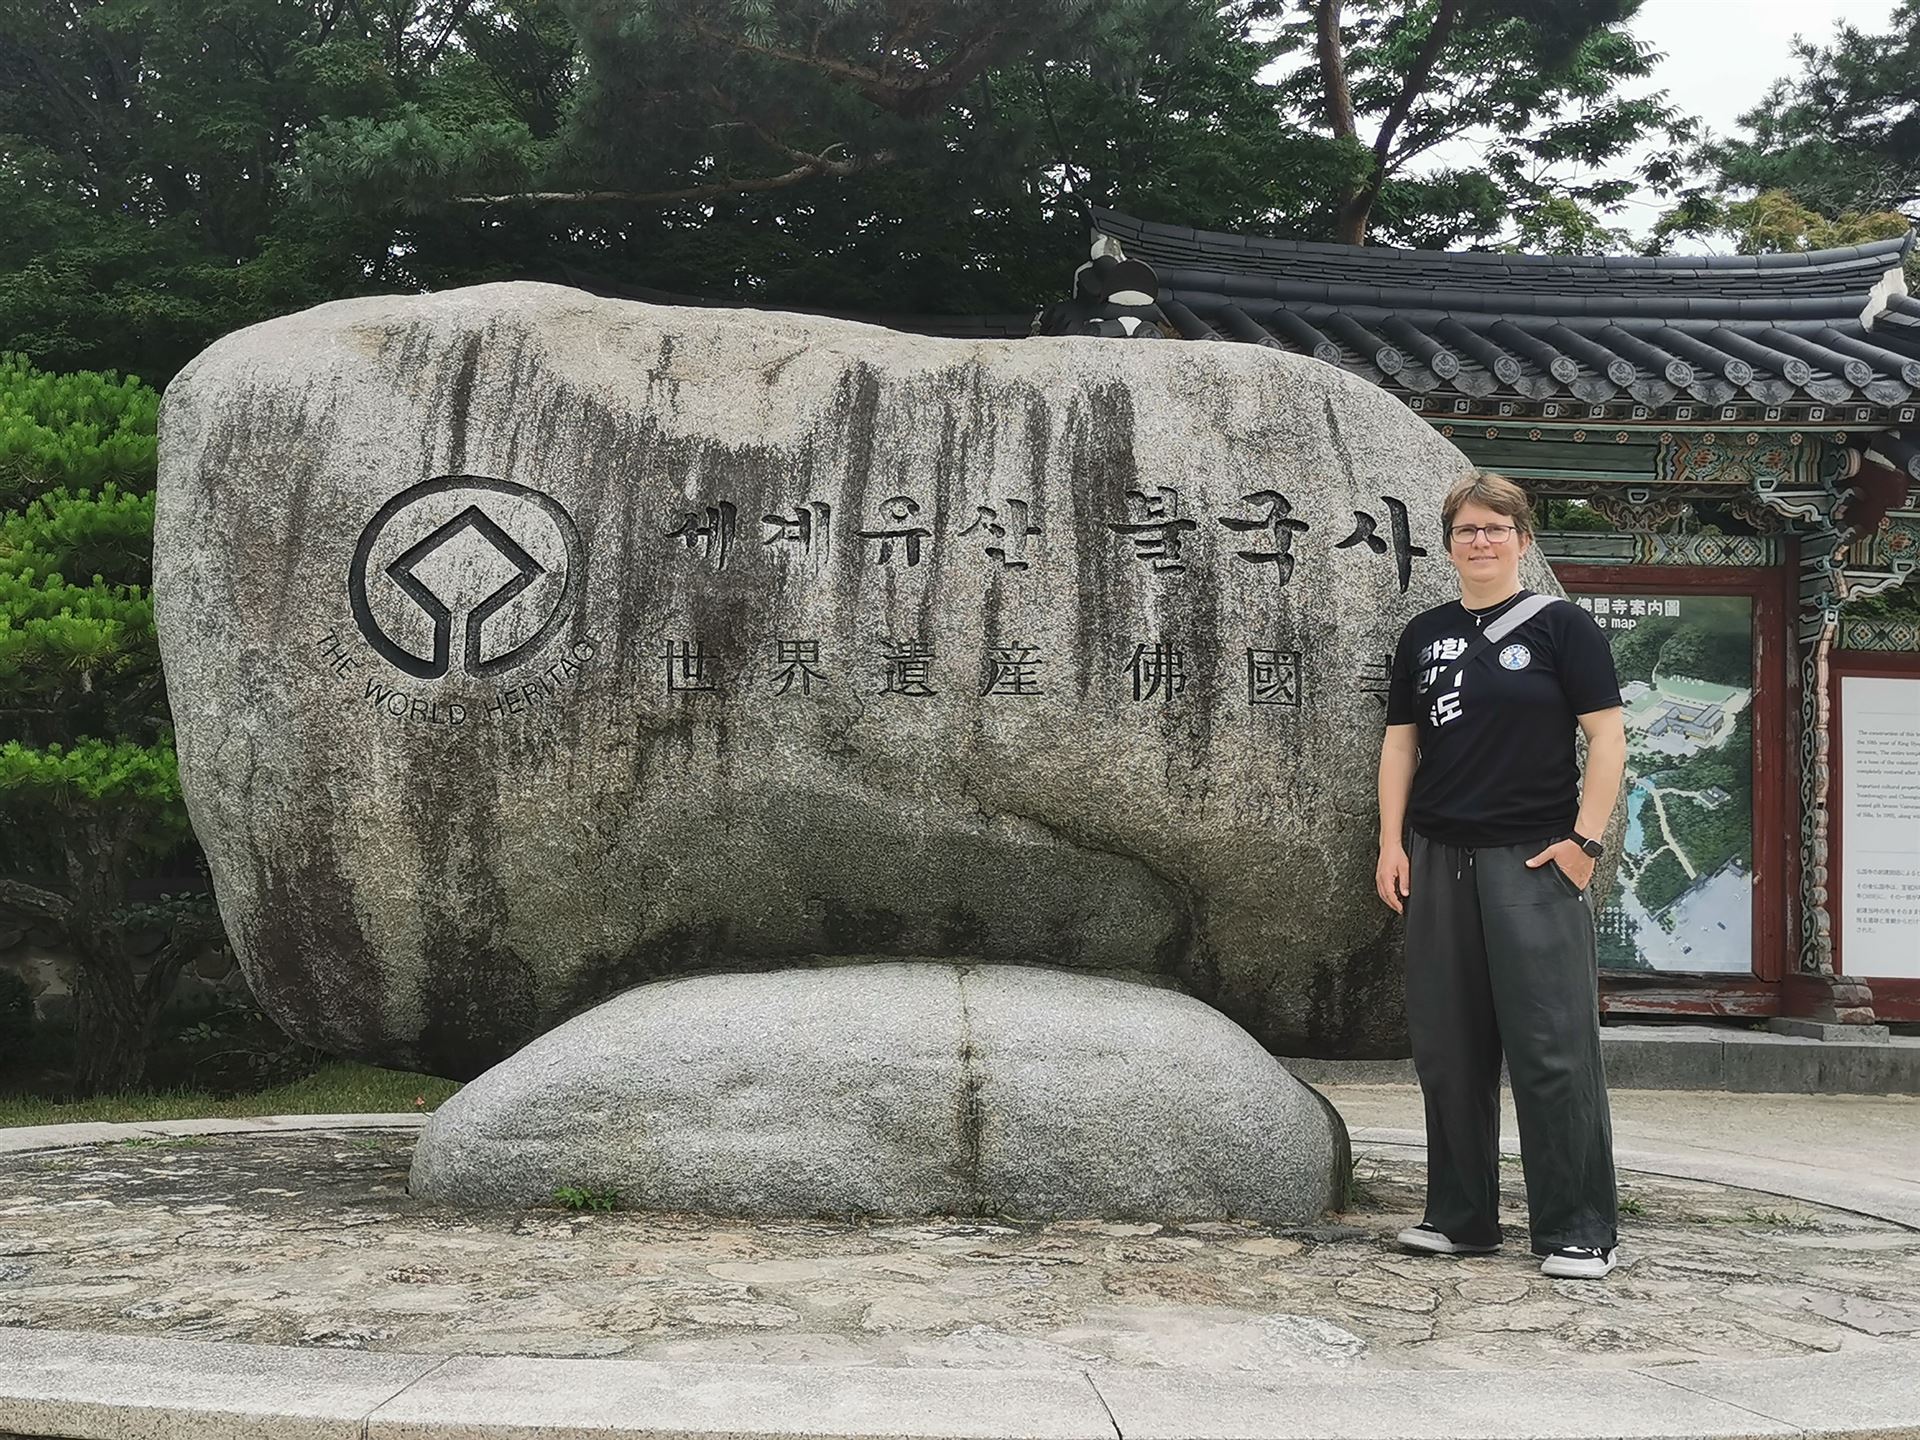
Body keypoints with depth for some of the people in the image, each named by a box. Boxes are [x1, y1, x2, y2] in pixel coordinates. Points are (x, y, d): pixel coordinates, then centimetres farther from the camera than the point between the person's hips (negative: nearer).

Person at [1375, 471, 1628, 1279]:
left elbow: (1606, 737, -3)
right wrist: (1391, 843, 6)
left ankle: (1580, 1231, 3)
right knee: (1447, 1047, 8)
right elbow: (1401, 742, 14)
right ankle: (1460, 1218, 19)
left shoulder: (1560, 626, 0)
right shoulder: (1425, 636, 13)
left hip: (1535, 862, -5)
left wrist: (1585, 838, -11)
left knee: (1552, 1047, -5)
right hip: (1439, 862, 5)